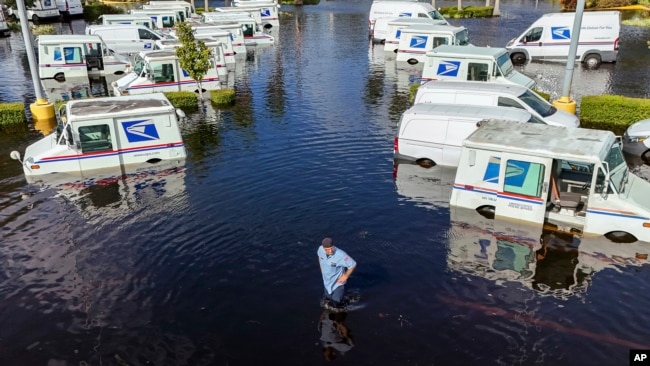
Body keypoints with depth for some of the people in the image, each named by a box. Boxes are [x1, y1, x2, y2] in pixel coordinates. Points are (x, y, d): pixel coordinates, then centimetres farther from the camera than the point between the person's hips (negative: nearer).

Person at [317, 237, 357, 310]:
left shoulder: (340, 255, -39)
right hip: (327, 280, 5)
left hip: (338, 281, -5)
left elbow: (353, 264, -26)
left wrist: (345, 276, -17)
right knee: (328, 297, 25)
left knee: (336, 302, 1)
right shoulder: (320, 249, -22)